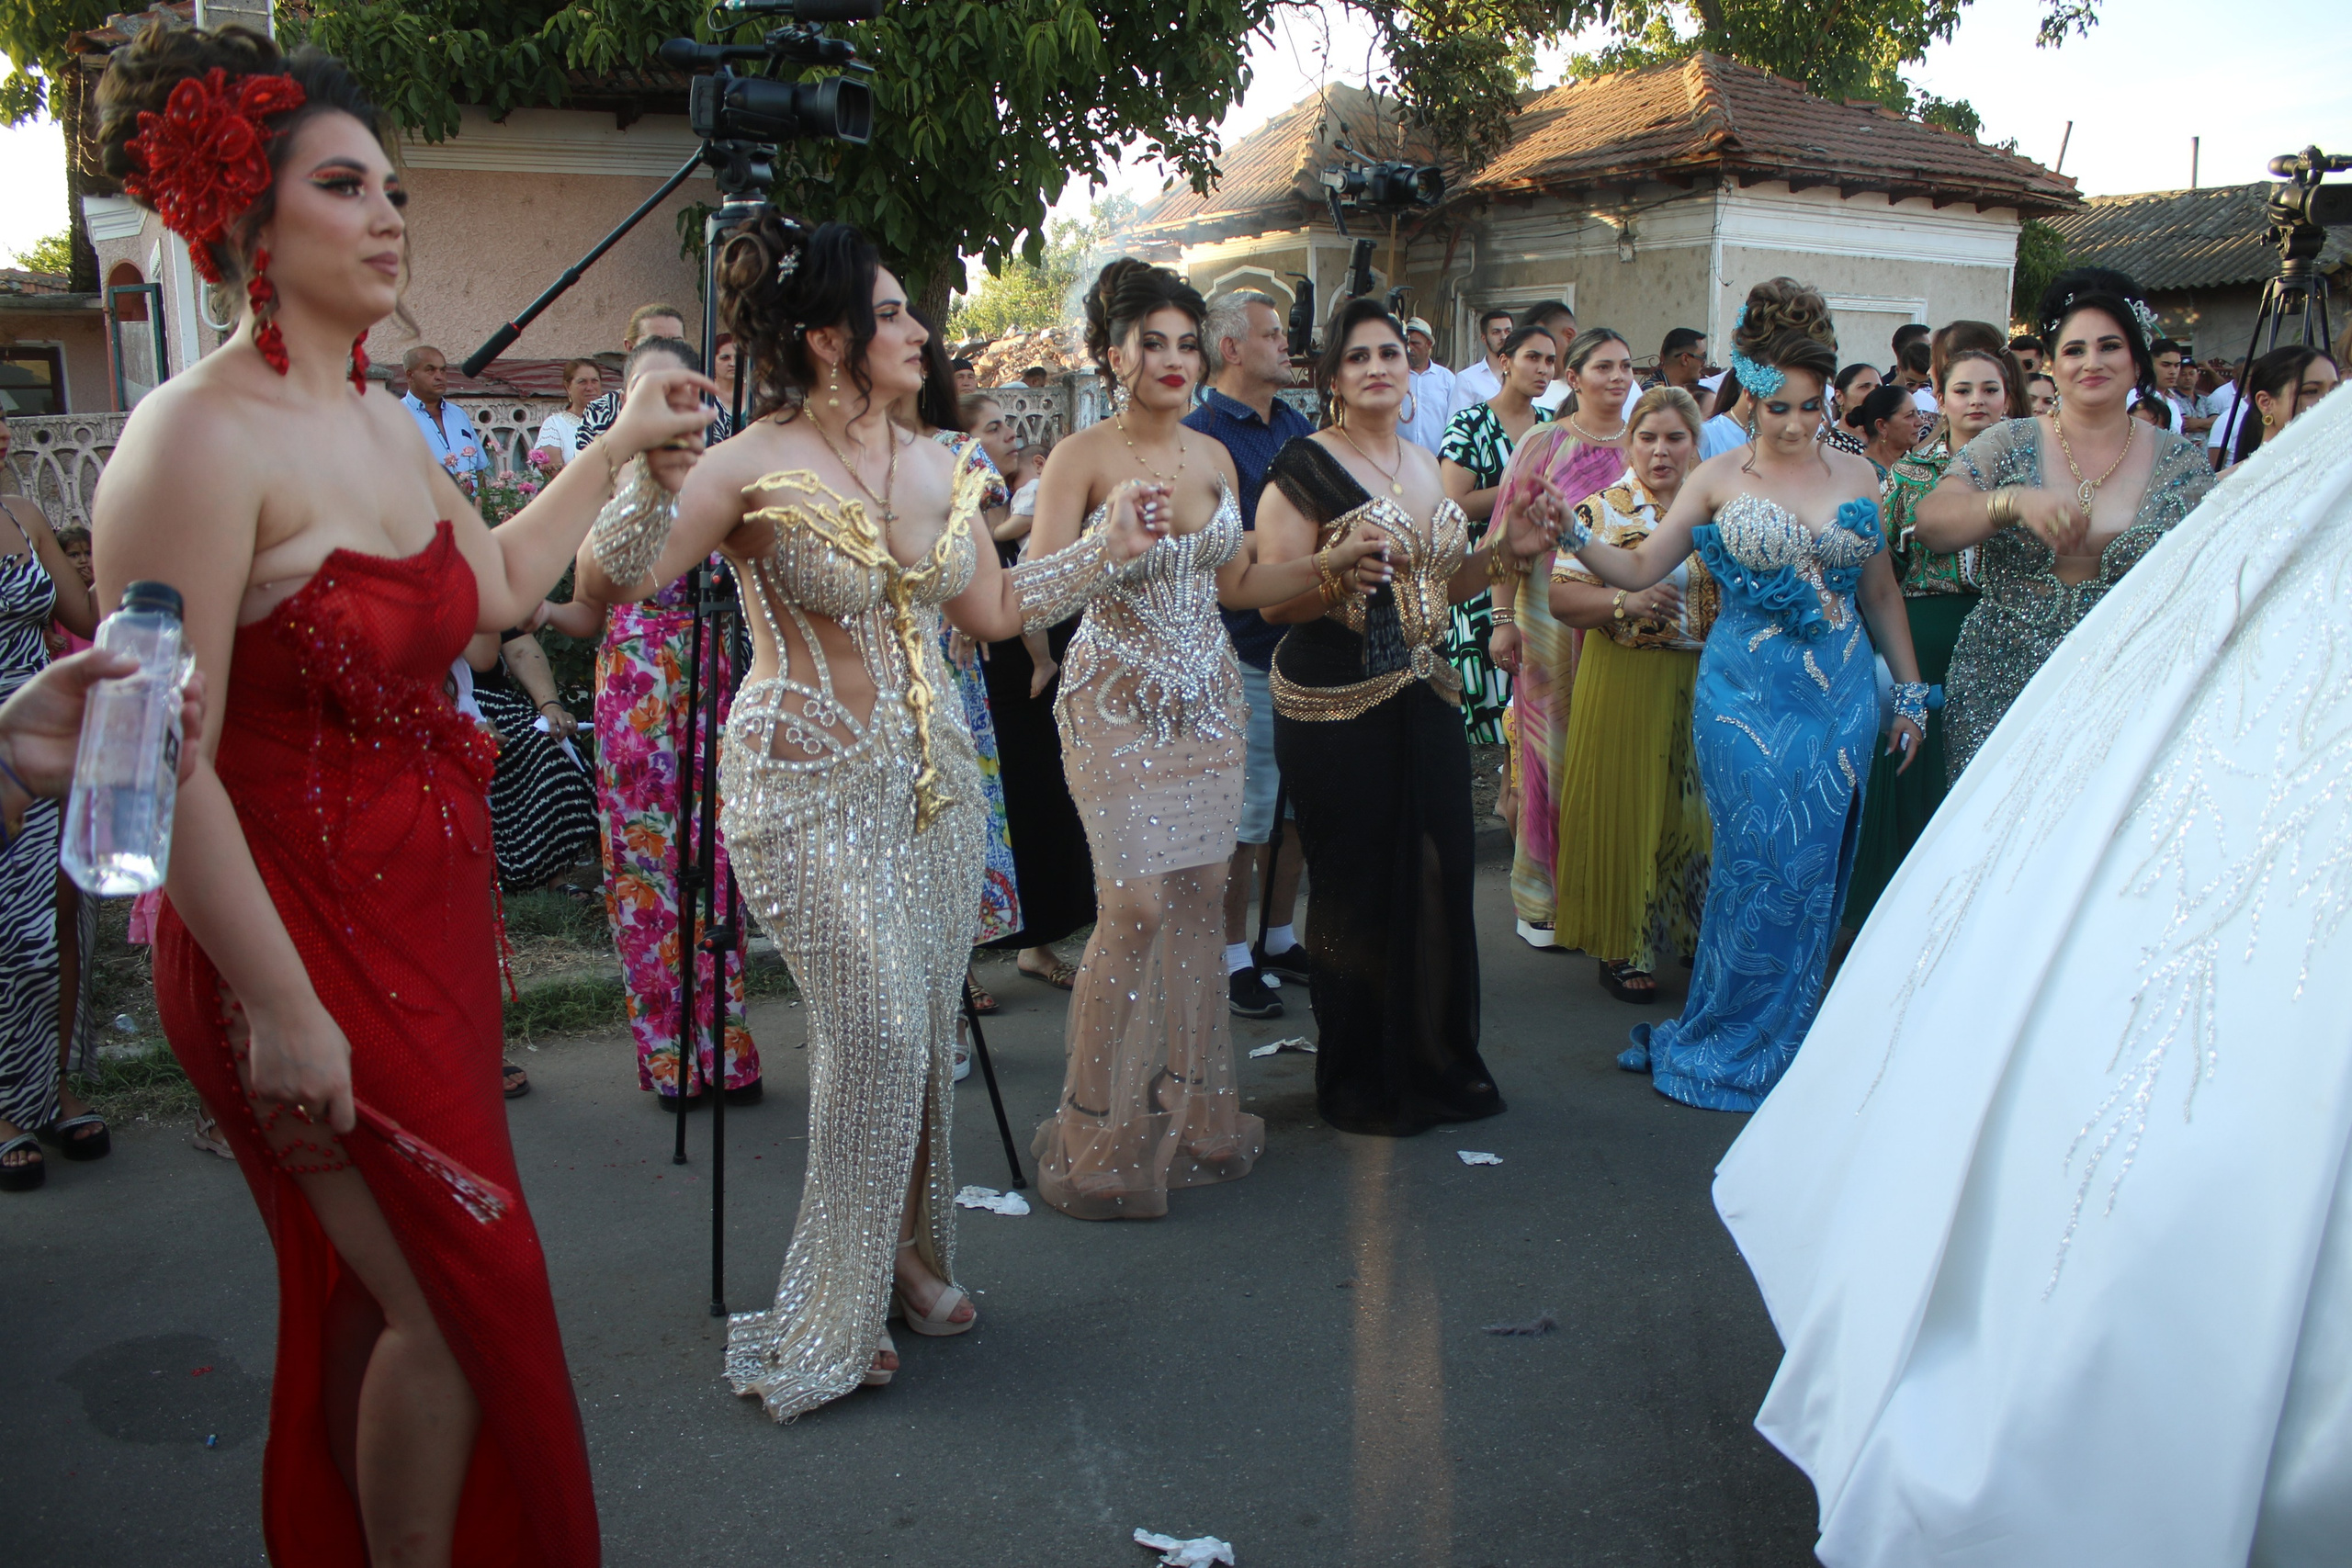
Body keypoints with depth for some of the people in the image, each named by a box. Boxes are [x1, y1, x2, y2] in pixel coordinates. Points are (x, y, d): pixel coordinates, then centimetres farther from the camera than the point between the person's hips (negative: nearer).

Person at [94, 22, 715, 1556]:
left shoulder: (385, 424, 9)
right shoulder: (196, 438, -18)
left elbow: (496, 586, 25)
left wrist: (619, 445, 26)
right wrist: (280, 1009, -21)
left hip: (432, 914, 8)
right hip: (301, 935, -8)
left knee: (377, 1291, 18)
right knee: (466, 1296, -1)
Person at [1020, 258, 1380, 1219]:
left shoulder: (1214, 457, 10)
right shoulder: (1083, 457, -7)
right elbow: (1032, 589, -14)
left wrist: (1328, 565, 5)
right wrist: (1108, 531, -28)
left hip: (1206, 697, 6)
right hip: (1118, 700, -6)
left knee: (1200, 893, 6)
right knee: (1137, 902, -10)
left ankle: (1188, 1109, 21)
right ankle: (1104, 1133, 6)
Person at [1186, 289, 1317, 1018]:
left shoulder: (1299, 427, 15)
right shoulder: (1200, 433, -8)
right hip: (1245, 650, -7)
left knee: (1297, 804, 14)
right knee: (1246, 815, -2)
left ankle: (1280, 940, 27)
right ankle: (1233, 957, 11)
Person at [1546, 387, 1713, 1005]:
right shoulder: (1601, 510, -2)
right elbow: (1560, 598, -9)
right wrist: (1624, 602, -23)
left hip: (1703, 681, 4)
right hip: (1625, 681, -4)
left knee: (1693, 808, 9)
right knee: (1627, 810, 1)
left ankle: (1690, 932, 25)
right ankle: (1622, 948, 12)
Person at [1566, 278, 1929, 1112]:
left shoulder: (1855, 475, 8)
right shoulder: (1719, 479, 1)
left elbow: (1880, 591, 14)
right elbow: (1638, 568, 0)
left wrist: (1909, 688, 14)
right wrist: (1573, 537, -17)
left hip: (1841, 699, 3)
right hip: (1748, 698, -3)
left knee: (1814, 873, 7)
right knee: (1764, 869, -4)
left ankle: (1780, 1042, 23)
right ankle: (1731, 1045, 13)